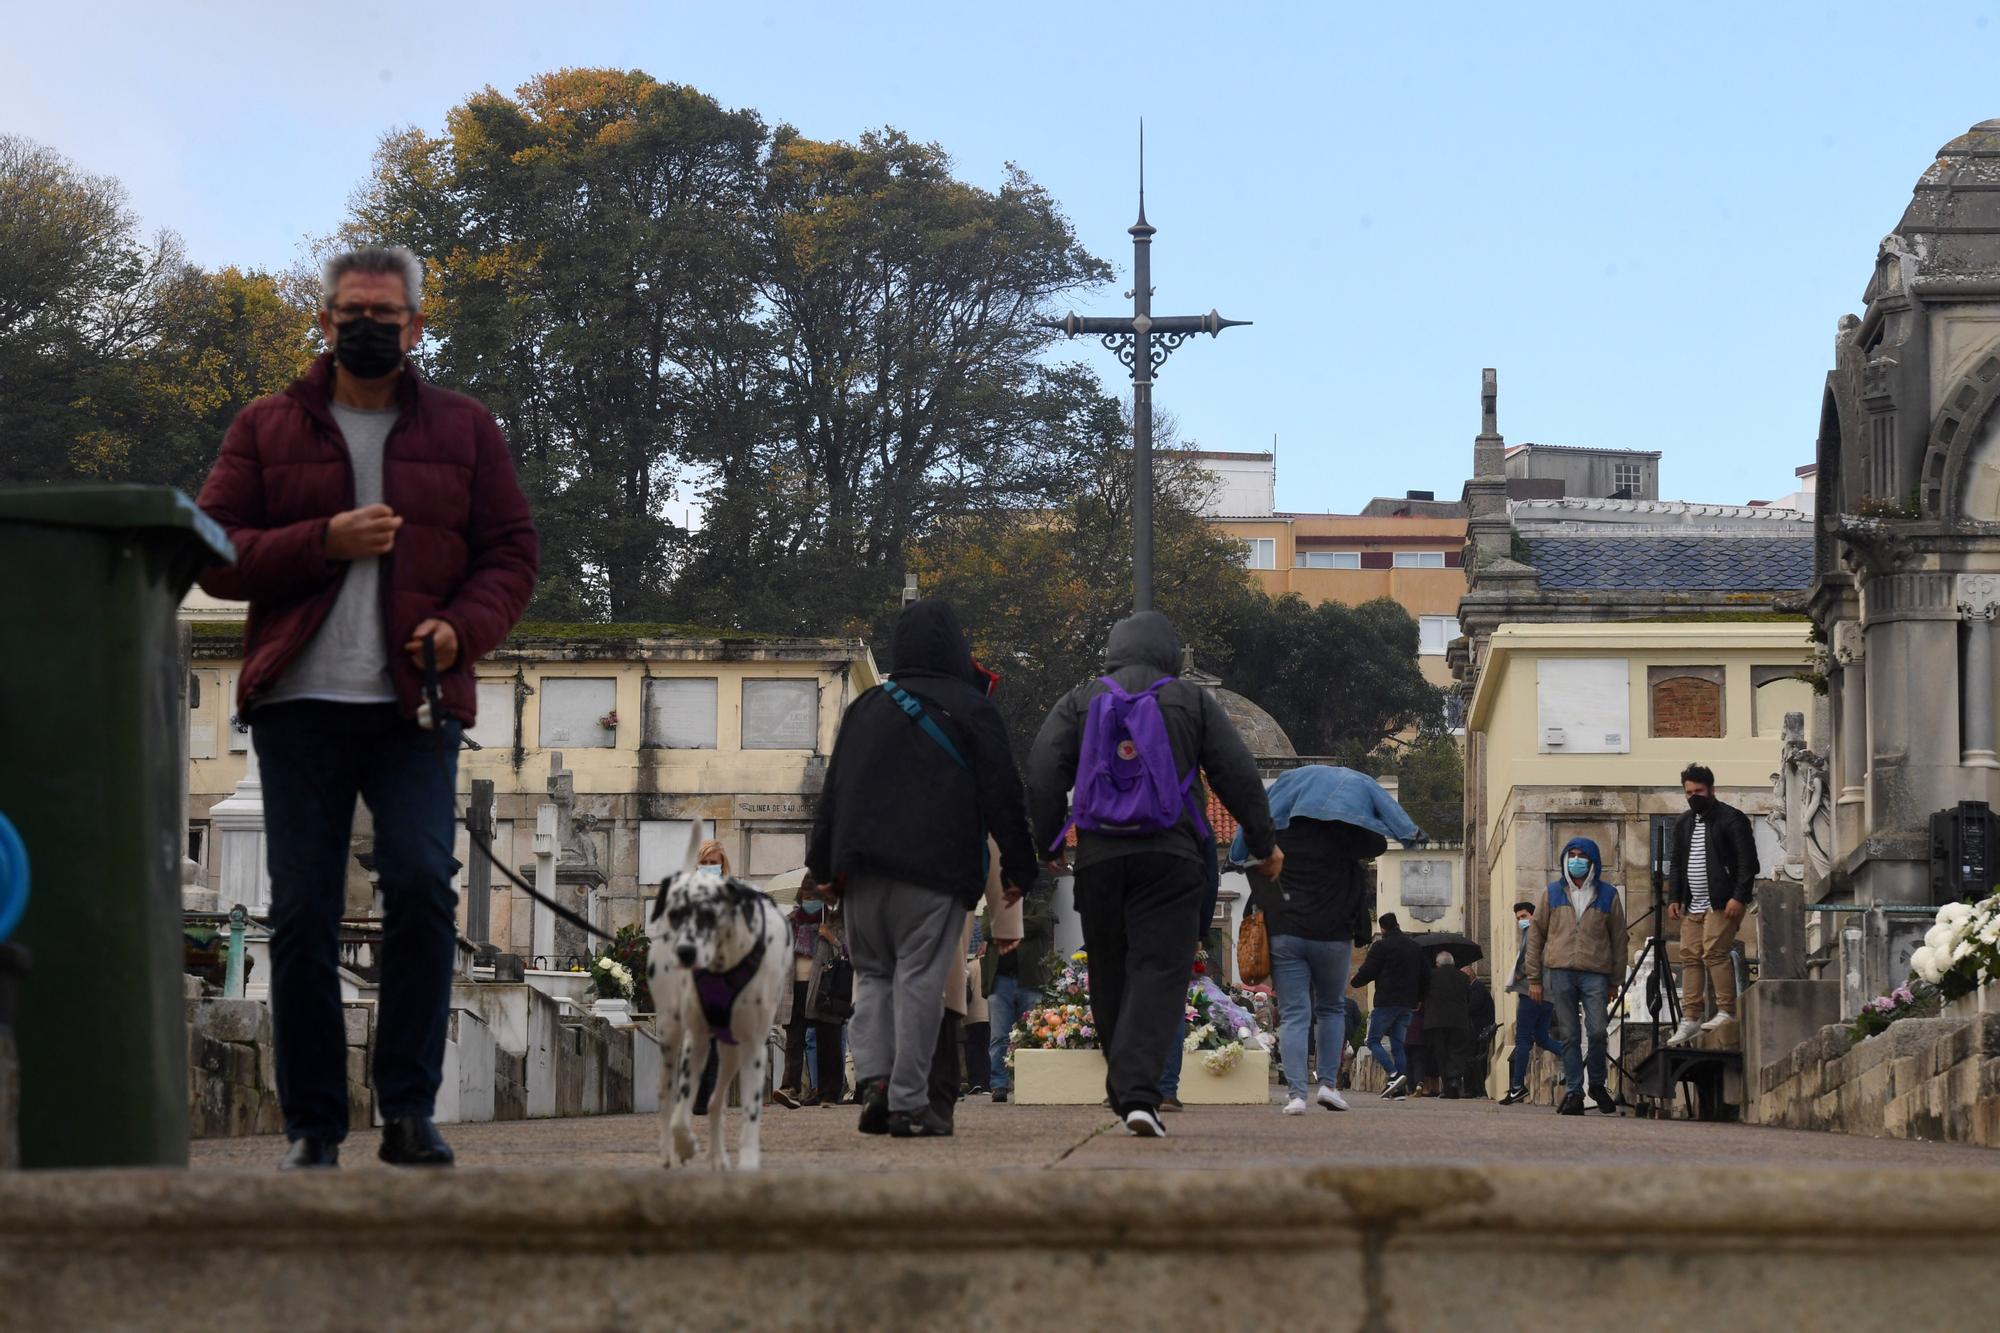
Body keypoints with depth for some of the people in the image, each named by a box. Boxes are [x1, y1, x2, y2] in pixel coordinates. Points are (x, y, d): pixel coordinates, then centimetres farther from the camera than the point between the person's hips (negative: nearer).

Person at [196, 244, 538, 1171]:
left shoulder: (464, 432, 14)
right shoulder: (266, 430, 12)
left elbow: (511, 554, 11)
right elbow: (214, 554, 5)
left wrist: (464, 627, -9)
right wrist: (324, 543, -10)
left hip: (414, 705, 0)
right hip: (300, 702, 0)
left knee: (423, 885, -16)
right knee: (302, 911, -2)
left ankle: (409, 1110, -5)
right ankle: (312, 1123, 5)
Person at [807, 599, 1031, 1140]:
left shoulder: (864, 709, 15)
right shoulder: (971, 710, 2)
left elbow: (833, 791, 17)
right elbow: (1002, 794, 0)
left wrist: (824, 864, 22)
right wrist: (1017, 867, 6)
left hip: (862, 868, 4)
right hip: (935, 870, -4)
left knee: (873, 974, 14)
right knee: (920, 978, -4)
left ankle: (875, 1079, -6)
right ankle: (908, 1103, -8)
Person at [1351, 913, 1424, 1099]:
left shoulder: (1381, 946, -6)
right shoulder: (1415, 947, 14)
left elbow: (1367, 972, -7)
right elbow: (1424, 975, 18)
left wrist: (1354, 982, 14)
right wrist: (1418, 999, 29)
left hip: (1386, 1002, -6)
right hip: (1407, 1004, 6)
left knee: (1374, 1041, 1)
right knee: (1398, 1045, 8)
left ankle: (1393, 1075, -20)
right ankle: (1400, 1090, 0)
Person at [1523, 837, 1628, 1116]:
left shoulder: (1607, 895, 11)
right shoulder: (1553, 894, 13)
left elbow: (1618, 939, 13)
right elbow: (1535, 935, 14)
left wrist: (1617, 981, 8)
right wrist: (1534, 978, 8)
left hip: (1595, 974, -1)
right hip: (1560, 972, 1)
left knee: (1597, 1032, -11)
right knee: (1569, 1035, 1)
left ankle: (1597, 1085, 10)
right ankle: (1573, 1092, 6)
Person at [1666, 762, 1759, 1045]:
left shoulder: (1732, 819, -5)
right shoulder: (1683, 824, 17)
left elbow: (1747, 861, -10)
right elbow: (1678, 864, 24)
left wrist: (1739, 897, -18)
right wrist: (1675, 898, 13)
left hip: (1722, 902, -7)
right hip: (1693, 905, 7)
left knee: (1714, 952, -18)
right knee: (1690, 957, 1)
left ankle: (1726, 1011, -14)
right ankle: (1690, 1019, 2)